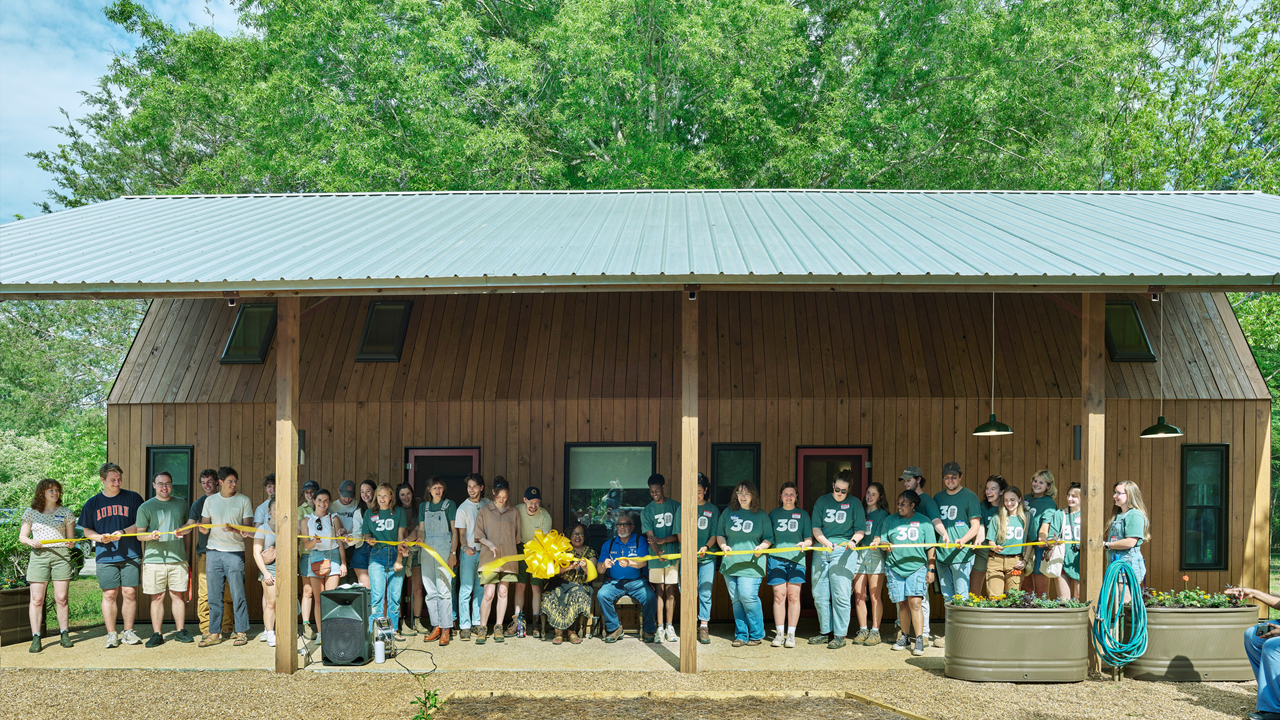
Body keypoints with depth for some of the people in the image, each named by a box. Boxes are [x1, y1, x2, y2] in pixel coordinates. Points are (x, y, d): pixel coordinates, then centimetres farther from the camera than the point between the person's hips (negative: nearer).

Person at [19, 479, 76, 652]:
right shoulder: (31, 513, 10)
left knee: (61, 598, -1)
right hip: (39, 555, 0)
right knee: (37, 599, -3)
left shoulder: (66, 513, 11)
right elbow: (22, 536, 11)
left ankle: (64, 634, 8)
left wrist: (71, 543, -11)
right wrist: (30, 541, -11)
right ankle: (36, 637, 1)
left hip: (61, 555, 0)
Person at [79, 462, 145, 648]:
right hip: (105, 556, 1)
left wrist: (123, 532, -13)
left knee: (130, 593, 0)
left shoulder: (133, 498, 5)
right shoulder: (92, 503, 10)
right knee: (109, 594, 1)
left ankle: (128, 632, 11)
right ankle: (111, 634, 9)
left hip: (130, 555, -1)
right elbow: (87, 530, 15)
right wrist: (100, 537, -5)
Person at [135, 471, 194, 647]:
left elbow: (188, 527, 22)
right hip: (154, 559, -2)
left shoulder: (181, 505, 13)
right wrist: (151, 535, -17)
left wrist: (182, 531, 4)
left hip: (177, 558, 2)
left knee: (177, 595, 4)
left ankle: (180, 631, 12)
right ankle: (157, 634, 6)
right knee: (157, 597, 0)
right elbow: (139, 534, 1)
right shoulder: (146, 507, 6)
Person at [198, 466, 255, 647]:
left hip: (235, 552, -3)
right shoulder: (210, 500, 12)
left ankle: (241, 632, 7)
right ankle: (214, 633, 13)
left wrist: (236, 530, -19)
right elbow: (204, 526, 14)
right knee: (214, 594, 5)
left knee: (238, 594, -2)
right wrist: (203, 528, -10)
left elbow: (248, 527, 1)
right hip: (214, 552, 3)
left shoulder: (243, 500, 3)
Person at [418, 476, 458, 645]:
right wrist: (420, 538, -10)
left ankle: (446, 630, -7)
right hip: (427, 550, 5)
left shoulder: (449, 504, 5)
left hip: (444, 549, -4)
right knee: (430, 591, 5)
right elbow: (421, 529, 14)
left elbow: (454, 530, 1)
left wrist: (453, 553, -7)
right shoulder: (424, 506, 16)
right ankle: (436, 627, 12)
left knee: (444, 590, -9)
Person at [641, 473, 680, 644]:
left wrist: (663, 540, -15)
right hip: (656, 556, 0)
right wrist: (658, 552, -24)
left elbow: (679, 533, 1)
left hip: (673, 555, 0)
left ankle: (670, 628, 10)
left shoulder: (675, 506, 4)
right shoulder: (647, 511, 4)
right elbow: (650, 535, -6)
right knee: (659, 592, 1)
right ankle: (660, 629, 5)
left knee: (670, 592, 3)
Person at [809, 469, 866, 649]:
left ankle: (840, 635, 1)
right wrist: (826, 542, -12)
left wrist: (853, 541, -17)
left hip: (844, 551, -3)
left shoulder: (854, 503, 4)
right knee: (819, 595, 5)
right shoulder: (822, 501, 9)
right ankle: (825, 632, 17)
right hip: (821, 551, 3)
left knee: (840, 595, -6)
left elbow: (860, 531, 3)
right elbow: (816, 528, 6)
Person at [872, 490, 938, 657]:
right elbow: (882, 541, 12)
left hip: (917, 567, -2)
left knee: (915, 602, -13)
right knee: (902, 604, 5)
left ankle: (919, 640, -10)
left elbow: (931, 548, 5)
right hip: (895, 567, 2)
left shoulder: (924, 522, 5)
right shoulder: (890, 521, 10)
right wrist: (885, 545, -11)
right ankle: (905, 637, 20)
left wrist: (931, 569, 1)